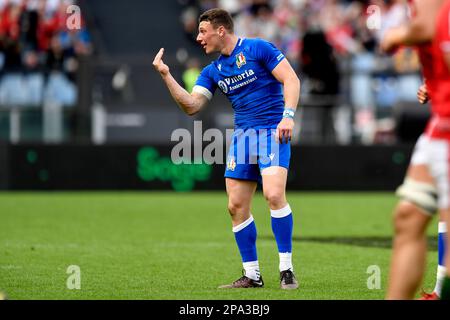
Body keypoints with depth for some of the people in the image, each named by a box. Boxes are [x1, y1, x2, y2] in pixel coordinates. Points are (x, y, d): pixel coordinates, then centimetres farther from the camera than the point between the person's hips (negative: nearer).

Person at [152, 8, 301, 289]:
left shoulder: (257, 49, -4)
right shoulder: (213, 71, 14)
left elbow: (291, 79, -8)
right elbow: (191, 106, 8)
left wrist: (288, 115, -20)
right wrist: (166, 75, 0)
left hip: (272, 130, -7)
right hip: (242, 135, 7)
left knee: (274, 194, -23)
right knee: (236, 206, 0)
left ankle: (287, 270, -17)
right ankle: (252, 275, 10)